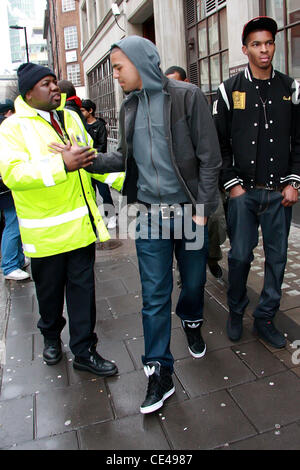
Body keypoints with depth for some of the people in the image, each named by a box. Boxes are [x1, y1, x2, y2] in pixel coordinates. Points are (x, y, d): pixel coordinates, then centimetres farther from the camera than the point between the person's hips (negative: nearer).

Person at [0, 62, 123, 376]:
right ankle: (51, 336, 42)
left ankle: (84, 350, 21)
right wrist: (61, 165, -32)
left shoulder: (71, 119, 11)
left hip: (81, 223, 4)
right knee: (50, 289, 14)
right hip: (45, 229, -4)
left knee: (82, 287, 8)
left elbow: (90, 158, 21)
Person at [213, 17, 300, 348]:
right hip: (243, 191, -2)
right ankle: (236, 313, 24)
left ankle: (265, 318, 23)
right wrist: (232, 184, -5)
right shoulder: (230, 90, 2)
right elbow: (219, 143, 1)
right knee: (240, 255, 3)